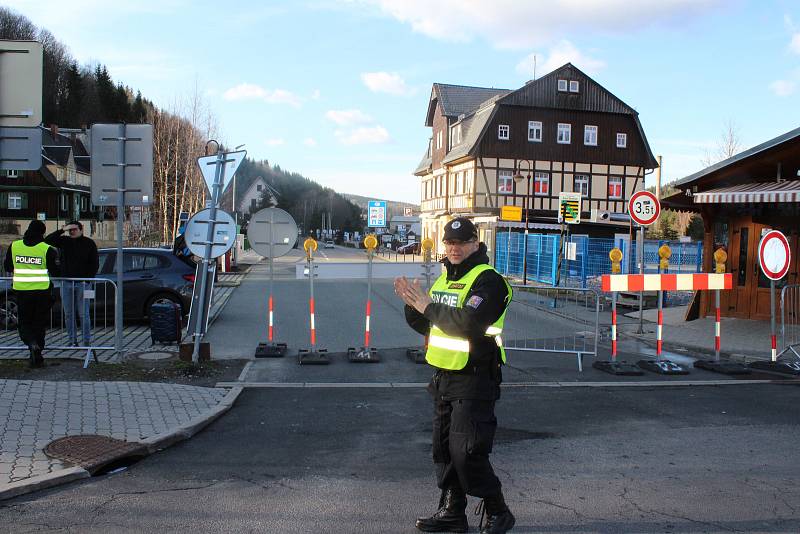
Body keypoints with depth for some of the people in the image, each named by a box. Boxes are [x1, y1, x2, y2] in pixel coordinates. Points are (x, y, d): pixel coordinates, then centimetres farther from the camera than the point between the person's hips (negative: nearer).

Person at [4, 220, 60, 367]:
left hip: (21, 290, 2)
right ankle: (36, 357, 11)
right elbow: (55, 272, -5)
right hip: (41, 291, -1)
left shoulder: (14, 246, 0)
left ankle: (32, 343, -16)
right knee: (39, 323, 9)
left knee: (23, 322, 13)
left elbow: (7, 267, 12)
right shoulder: (47, 249, -10)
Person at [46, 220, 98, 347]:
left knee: (84, 314, -2)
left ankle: (87, 340, 3)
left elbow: (94, 264, 1)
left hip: (83, 283, -3)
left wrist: (89, 279, -9)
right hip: (66, 283, 3)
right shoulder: (64, 241, 8)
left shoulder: (89, 243, 2)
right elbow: (47, 241, -4)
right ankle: (72, 341, 13)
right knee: (68, 314, 6)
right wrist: (62, 231, -10)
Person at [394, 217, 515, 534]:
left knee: (467, 453, -8)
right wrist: (413, 304, -3)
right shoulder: (444, 279, 15)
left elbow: (469, 322, -29)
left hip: (474, 380, -9)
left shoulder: (488, 280, -14)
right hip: (443, 377, 9)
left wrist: (428, 306, -19)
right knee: (444, 447, 14)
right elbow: (426, 325, 17)